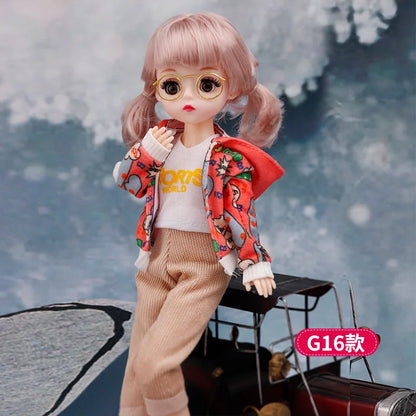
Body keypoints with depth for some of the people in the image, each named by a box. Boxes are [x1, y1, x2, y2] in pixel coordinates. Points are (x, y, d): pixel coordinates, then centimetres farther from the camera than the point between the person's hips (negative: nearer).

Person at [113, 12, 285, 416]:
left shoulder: (228, 155, -10)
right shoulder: (161, 139, 4)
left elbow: (241, 211, -8)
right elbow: (128, 183, 9)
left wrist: (254, 262, -10)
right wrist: (144, 154, -9)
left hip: (202, 264, -5)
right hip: (157, 257, 5)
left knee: (155, 360, -15)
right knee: (138, 358, 11)